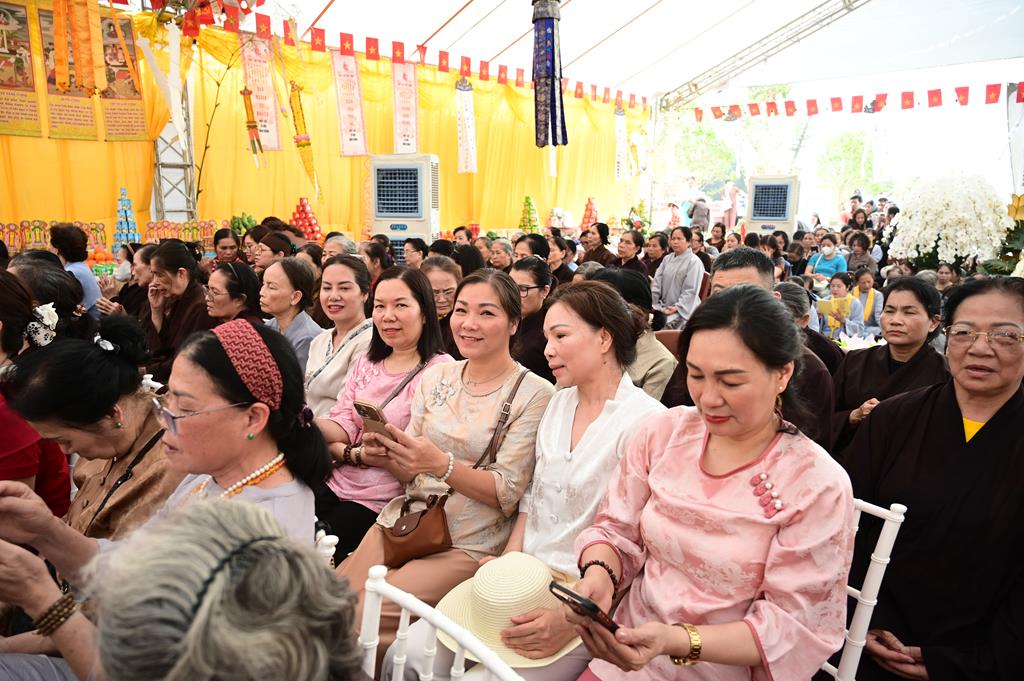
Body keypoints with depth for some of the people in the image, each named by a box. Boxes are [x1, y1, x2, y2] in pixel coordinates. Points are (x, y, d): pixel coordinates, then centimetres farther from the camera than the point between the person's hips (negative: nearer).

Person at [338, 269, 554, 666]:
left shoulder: (534, 394, -9)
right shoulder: (436, 377, 6)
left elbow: (508, 494, -12)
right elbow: (410, 474, 10)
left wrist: (443, 465, -27)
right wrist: (389, 452, -13)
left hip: (469, 544, -5)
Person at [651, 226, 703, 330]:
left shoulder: (694, 262, -6)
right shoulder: (667, 258, 15)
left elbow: (690, 291, -11)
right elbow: (657, 282, 10)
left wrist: (677, 307, -19)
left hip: (683, 309, -6)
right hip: (664, 306, 6)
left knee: (665, 325, -29)